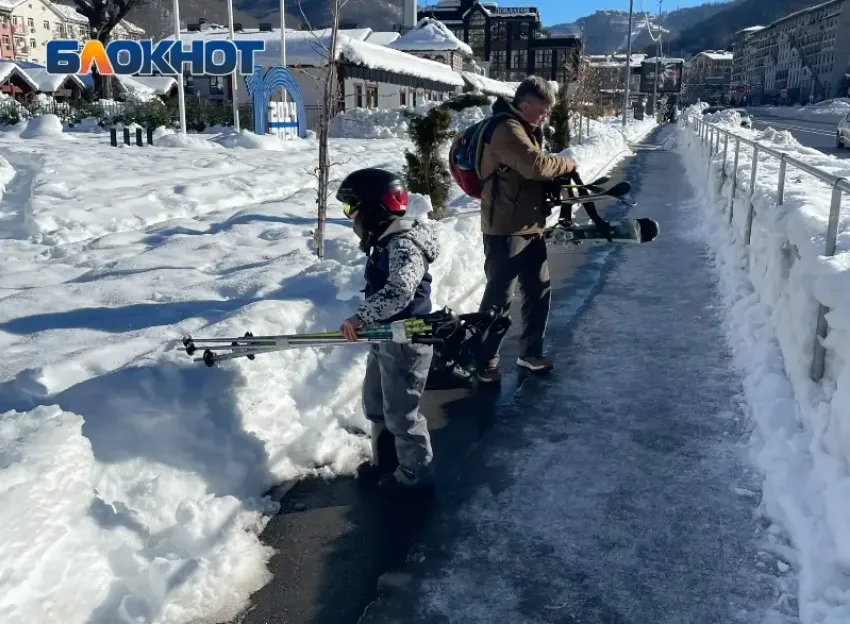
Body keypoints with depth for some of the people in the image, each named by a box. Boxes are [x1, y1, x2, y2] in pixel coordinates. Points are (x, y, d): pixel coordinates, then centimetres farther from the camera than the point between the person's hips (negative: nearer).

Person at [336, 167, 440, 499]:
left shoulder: (404, 245, -23)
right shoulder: (384, 240, 8)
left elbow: (399, 292, -38)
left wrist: (361, 317, -40)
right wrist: (366, 320, 20)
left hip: (406, 341, -10)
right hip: (384, 338, 10)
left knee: (401, 412, 2)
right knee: (375, 404, 21)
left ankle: (415, 475, 19)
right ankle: (385, 461, 39)